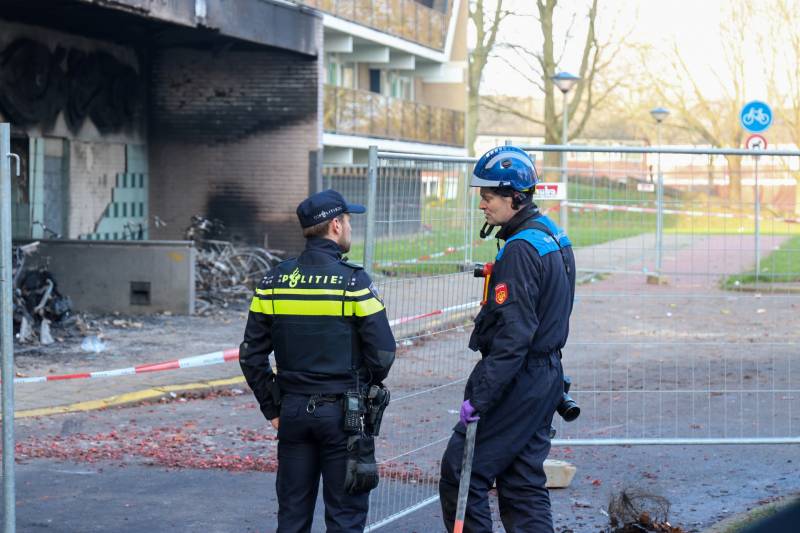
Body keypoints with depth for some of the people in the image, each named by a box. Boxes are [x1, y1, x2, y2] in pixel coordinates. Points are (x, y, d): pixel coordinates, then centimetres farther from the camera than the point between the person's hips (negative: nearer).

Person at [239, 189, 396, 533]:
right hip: (342, 414, -4)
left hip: (293, 412, 4)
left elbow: (251, 355, 4)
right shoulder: (353, 281, -11)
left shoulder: (274, 281, 3)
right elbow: (383, 351, -11)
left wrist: (271, 408, 11)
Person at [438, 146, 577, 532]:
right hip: (546, 377, 10)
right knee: (524, 484, 13)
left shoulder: (520, 249, -19)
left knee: (461, 473, -3)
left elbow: (513, 336, -24)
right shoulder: (552, 235, 12)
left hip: (518, 381, -10)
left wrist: (480, 396, -23)